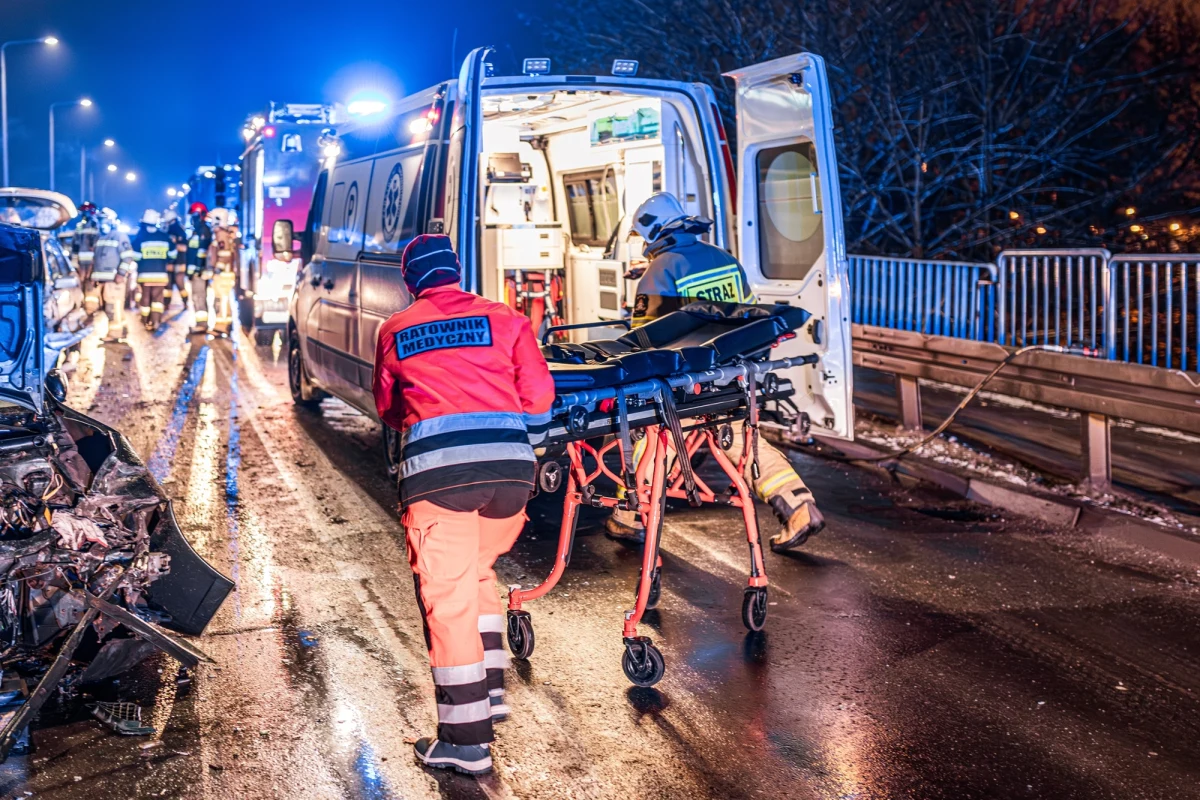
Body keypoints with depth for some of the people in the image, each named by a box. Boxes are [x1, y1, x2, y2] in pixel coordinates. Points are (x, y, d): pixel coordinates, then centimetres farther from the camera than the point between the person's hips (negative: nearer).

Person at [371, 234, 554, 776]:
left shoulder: (394, 331, 14)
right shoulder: (505, 319, 13)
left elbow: (386, 409, 26)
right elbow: (539, 396, 8)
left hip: (436, 469, -2)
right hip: (513, 467, 2)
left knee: (448, 597, 2)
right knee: (477, 573, 25)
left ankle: (466, 740, 5)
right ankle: (490, 690, 27)